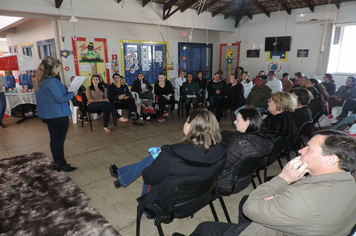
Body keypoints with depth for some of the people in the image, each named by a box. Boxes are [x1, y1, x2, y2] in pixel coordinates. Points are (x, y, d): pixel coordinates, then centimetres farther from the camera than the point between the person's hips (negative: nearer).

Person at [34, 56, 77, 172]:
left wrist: (65, 88, 11)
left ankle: (57, 162, 31)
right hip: (58, 115, -9)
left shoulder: (40, 81, 7)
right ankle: (61, 164, 16)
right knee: (59, 140, 3)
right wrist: (72, 93, -7)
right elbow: (60, 99, -21)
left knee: (54, 139, 18)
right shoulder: (52, 81, -22)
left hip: (47, 115, 9)